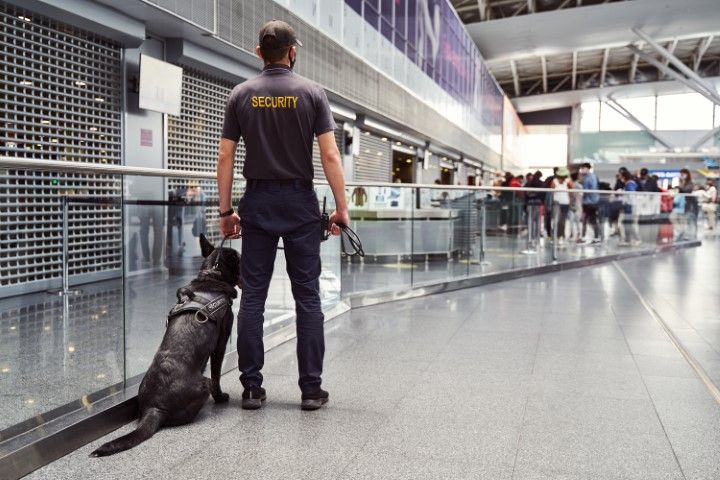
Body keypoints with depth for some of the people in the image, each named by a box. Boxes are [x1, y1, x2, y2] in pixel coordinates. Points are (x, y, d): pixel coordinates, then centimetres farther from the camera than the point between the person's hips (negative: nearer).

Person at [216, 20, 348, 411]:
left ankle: (252, 387, 8)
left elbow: (226, 158, 2)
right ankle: (311, 388, 6)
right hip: (299, 202, -2)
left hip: (257, 202, 2)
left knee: (252, 296, 5)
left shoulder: (241, 94, 5)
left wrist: (225, 210, 9)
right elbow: (330, 155, -7)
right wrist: (341, 208, -1)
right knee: (307, 296, 2)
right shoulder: (312, 92, -1)